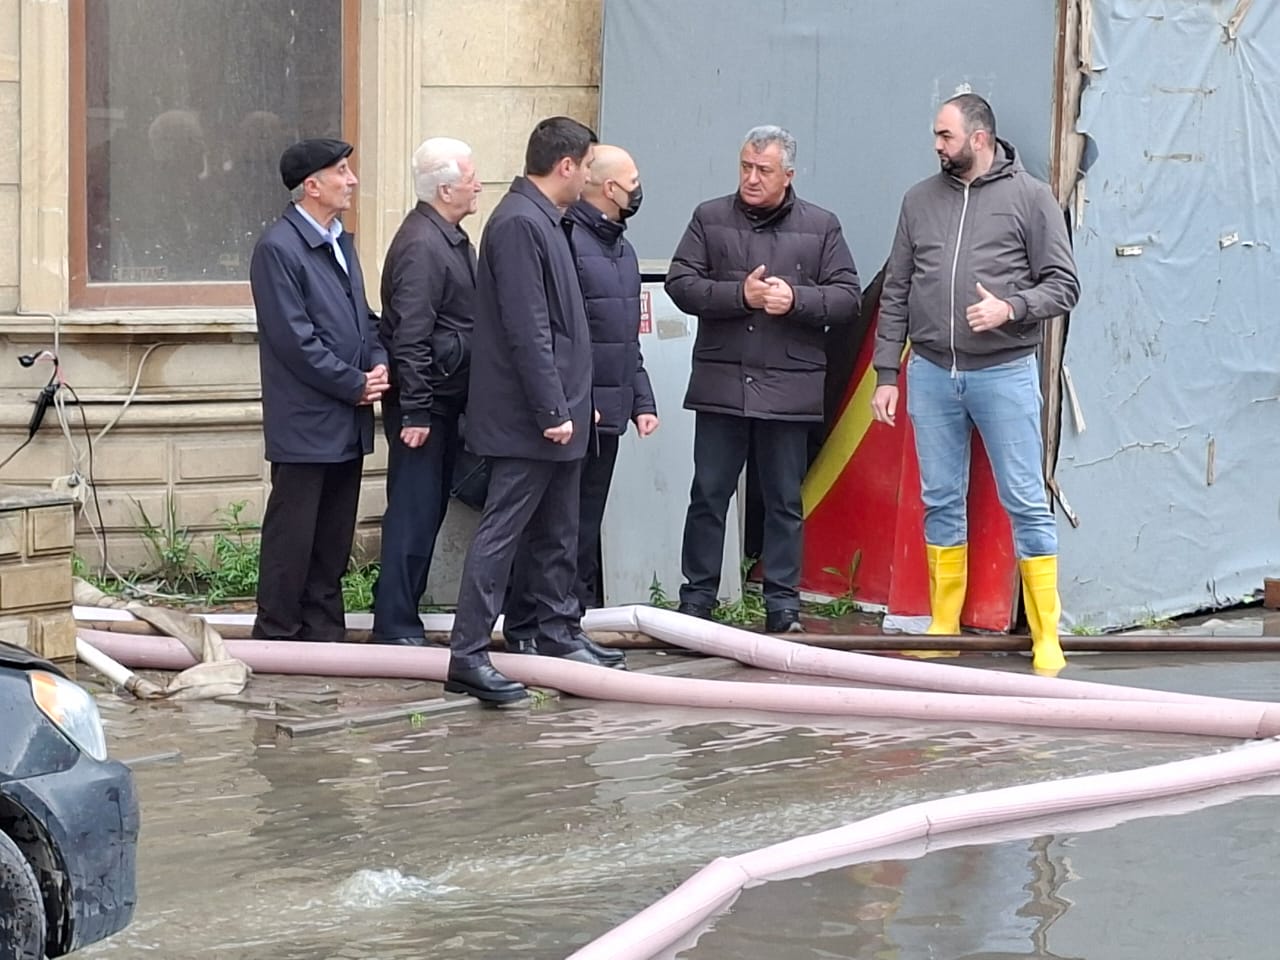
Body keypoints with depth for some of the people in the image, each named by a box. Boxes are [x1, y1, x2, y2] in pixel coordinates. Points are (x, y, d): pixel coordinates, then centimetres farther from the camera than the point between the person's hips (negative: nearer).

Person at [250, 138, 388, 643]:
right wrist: (355, 384, -13)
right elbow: (296, 340, -17)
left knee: (334, 535, 12)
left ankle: (324, 630, 19)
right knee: (292, 532, -3)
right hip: (305, 424, -8)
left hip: (348, 421, 8)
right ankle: (276, 635, 4)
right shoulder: (278, 248, -14)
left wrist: (378, 363, 1)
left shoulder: (340, 242, 15)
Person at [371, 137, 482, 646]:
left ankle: (400, 615, 21)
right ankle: (396, 625, -2)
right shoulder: (421, 246, -19)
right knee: (414, 513, -6)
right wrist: (414, 411, -23)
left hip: (447, 399, 10)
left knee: (428, 509, 14)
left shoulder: (450, 238, 14)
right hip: (425, 399, -10)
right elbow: (410, 337, -22)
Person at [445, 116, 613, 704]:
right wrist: (552, 412, -21)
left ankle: (559, 640, 25)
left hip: (556, 413, 10)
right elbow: (526, 330, -22)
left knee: (558, 538, 16)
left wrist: (574, 402, 20)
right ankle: (467, 657, -9)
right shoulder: (520, 224, -17)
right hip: (526, 420, -10)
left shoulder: (544, 221, 16)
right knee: (500, 533, -9)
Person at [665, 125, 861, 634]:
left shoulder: (821, 226, 6)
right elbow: (681, 283, -1)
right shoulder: (710, 219, 7)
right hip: (720, 382, 0)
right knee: (708, 495, 3)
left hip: (790, 387, 0)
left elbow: (848, 297, 3)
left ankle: (783, 602, 11)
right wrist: (741, 295, -13)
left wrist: (796, 300, -13)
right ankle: (697, 598, 10)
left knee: (784, 501, 5)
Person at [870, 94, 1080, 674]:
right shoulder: (920, 201, 11)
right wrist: (887, 374, 8)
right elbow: (896, 293, 13)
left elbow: (1062, 285, -1)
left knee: (1026, 503, -3)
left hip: (1004, 371, -4)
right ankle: (943, 628, 16)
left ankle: (1046, 639, -1)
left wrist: (1011, 309, -18)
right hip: (931, 372, 4)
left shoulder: (1029, 197, 0)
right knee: (941, 501, 8)